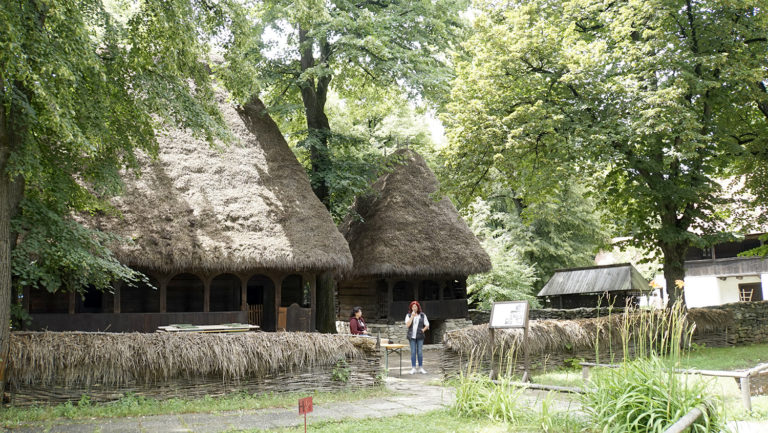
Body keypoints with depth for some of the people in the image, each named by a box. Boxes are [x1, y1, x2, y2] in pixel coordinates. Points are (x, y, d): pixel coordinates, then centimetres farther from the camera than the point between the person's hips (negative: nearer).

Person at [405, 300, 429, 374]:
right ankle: (413, 368, 5)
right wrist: (412, 316, -13)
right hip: (412, 336, 0)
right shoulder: (408, 315, 4)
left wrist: (423, 330, -7)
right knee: (413, 352, 1)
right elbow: (407, 325, -8)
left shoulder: (422, 315, 5)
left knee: (420, 352, 0)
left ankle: (421, 368, 7)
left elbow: (427, 325, 10)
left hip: (420, 336, 0)